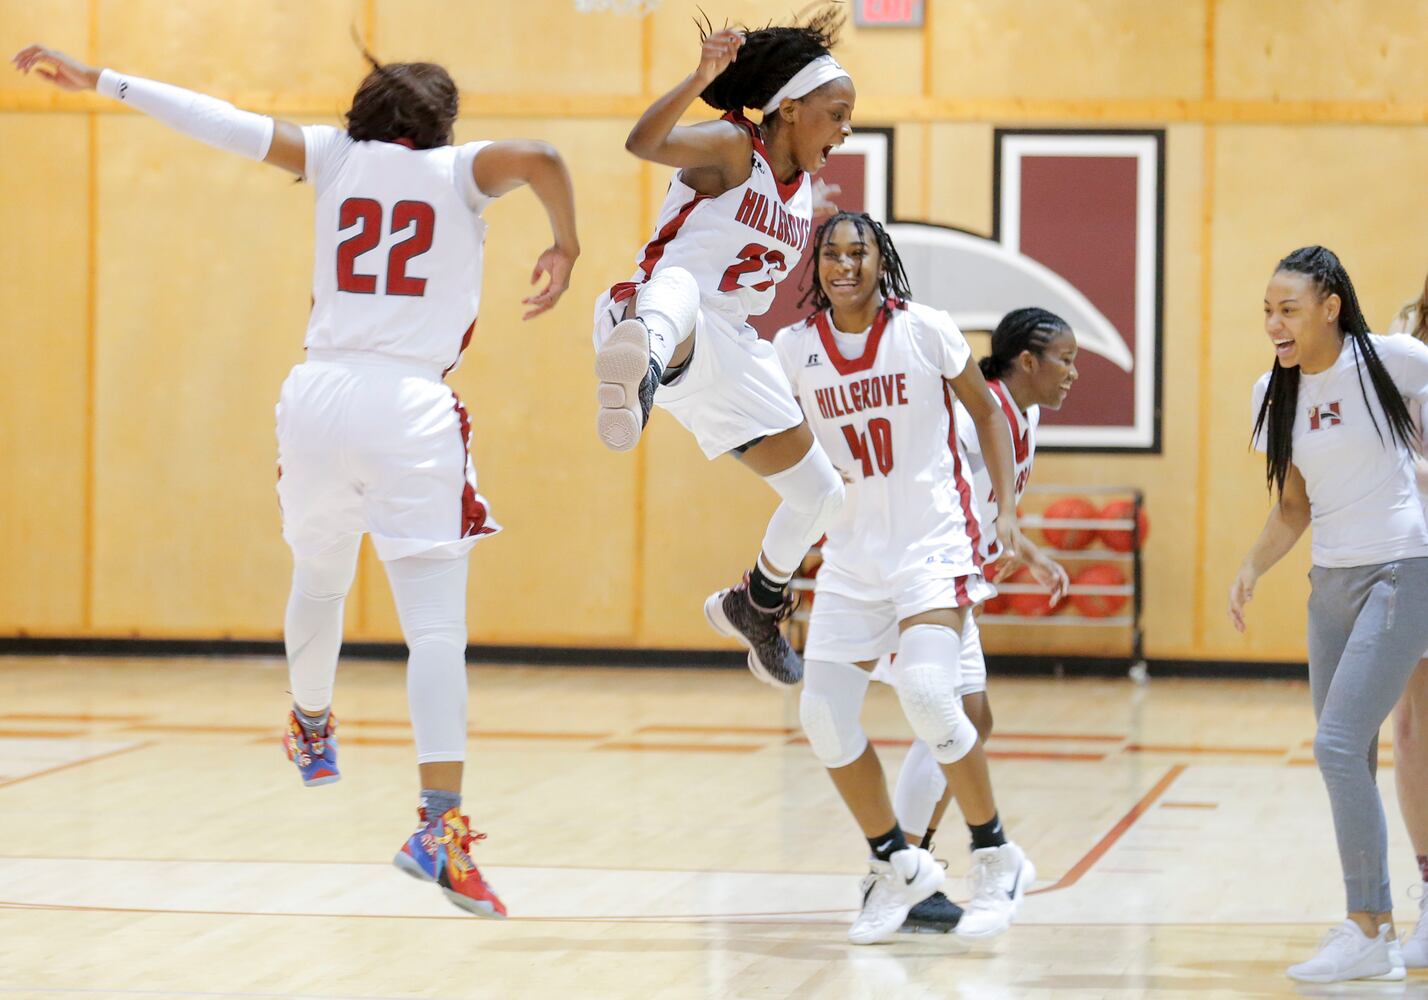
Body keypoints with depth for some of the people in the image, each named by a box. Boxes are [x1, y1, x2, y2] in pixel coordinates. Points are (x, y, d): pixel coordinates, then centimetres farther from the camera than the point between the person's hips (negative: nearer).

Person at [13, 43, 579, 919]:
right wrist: (565, 247, 3)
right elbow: (538, 158, -13)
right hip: (411, 411, -4)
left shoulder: (337, 159, 14)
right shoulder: (461, 171, 7)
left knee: (318, 578, 29)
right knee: (437, 623, -10)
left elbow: (228, 125, 8)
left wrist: (103, 82, 13)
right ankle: (441, 824, -24)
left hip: (318, 396, 4)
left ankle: (312, 727, 54)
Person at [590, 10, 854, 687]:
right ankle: (638, 370, -86)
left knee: (820, 496, 14)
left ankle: (753, 607, 44)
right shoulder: (732, 147, -8)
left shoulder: (807, 191, 16)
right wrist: (702, 77, -41)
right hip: (657, 310, -9)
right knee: (675, 287, -47)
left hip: (728, 352, 9)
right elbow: (645, 142, -29)